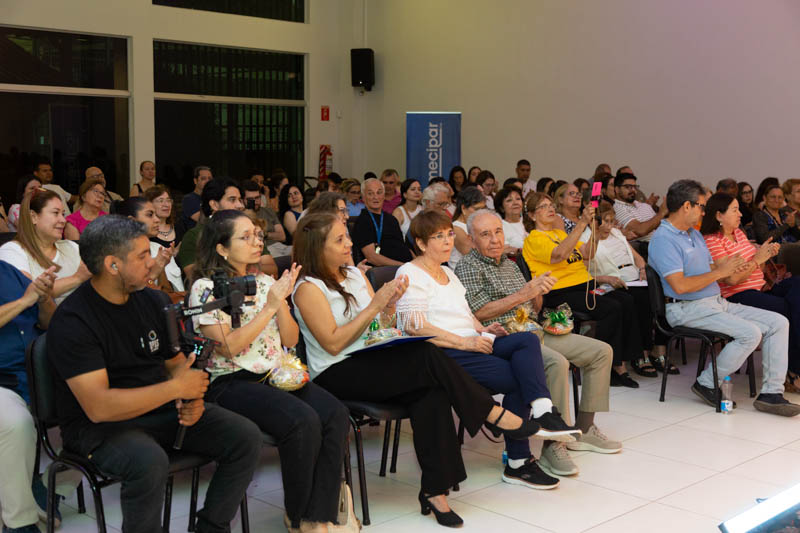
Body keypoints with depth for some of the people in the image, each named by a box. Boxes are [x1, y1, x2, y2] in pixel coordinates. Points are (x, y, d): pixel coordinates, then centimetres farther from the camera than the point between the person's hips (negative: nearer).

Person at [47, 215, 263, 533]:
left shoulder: (153, 301, 5)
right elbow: (98, 406, -25)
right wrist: (176, 388, -23)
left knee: (246, 437, -11)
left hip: (163, 408, 7)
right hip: (99, 424, -6)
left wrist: (193, 398, -8)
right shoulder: (71, 321, -17)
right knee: (150, 462, -38)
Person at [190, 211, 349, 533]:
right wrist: (269, 307, -13)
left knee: (336, 415, -20)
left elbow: (290, 340, 11)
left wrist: (282, 301, -6)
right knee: (303, 421, -30)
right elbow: (227, 346, -14)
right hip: (230, 383, -6)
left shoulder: (264, 282, 14)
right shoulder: (206, 288, -4)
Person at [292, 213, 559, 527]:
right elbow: (333, 343, -14)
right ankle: (495, 416, -12)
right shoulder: (309, 288, -6)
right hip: (335, 376, -7)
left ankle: (435, 490, -27)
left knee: (431, 392, -25)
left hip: (372, 364, 7)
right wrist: (374, 305, -14)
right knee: (427, 355, -27)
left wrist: (390, 304, -2)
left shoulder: (354, 275, 16)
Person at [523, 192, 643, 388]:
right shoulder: (534, 238, -2)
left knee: (627, 301, -17)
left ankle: (620, 364, -17)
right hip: (560, 293, -8)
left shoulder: (560, 233, 25)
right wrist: (582, 223, -24)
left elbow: (587, 254, 13)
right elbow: (559, 254, -22)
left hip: (585, 285, 8)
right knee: (612, 307, -26)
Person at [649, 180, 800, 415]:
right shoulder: (663, 239, -12)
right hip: (689, 309, -10)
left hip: (717, 303, 10)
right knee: (750, 333, -26)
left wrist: (725, 264, -4)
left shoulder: (695, 234, 20)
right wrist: (720, 272, -13)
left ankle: (771, 393, -4)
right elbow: (680, 285, -22)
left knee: (779, 322, -1)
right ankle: (706, 384, -9)